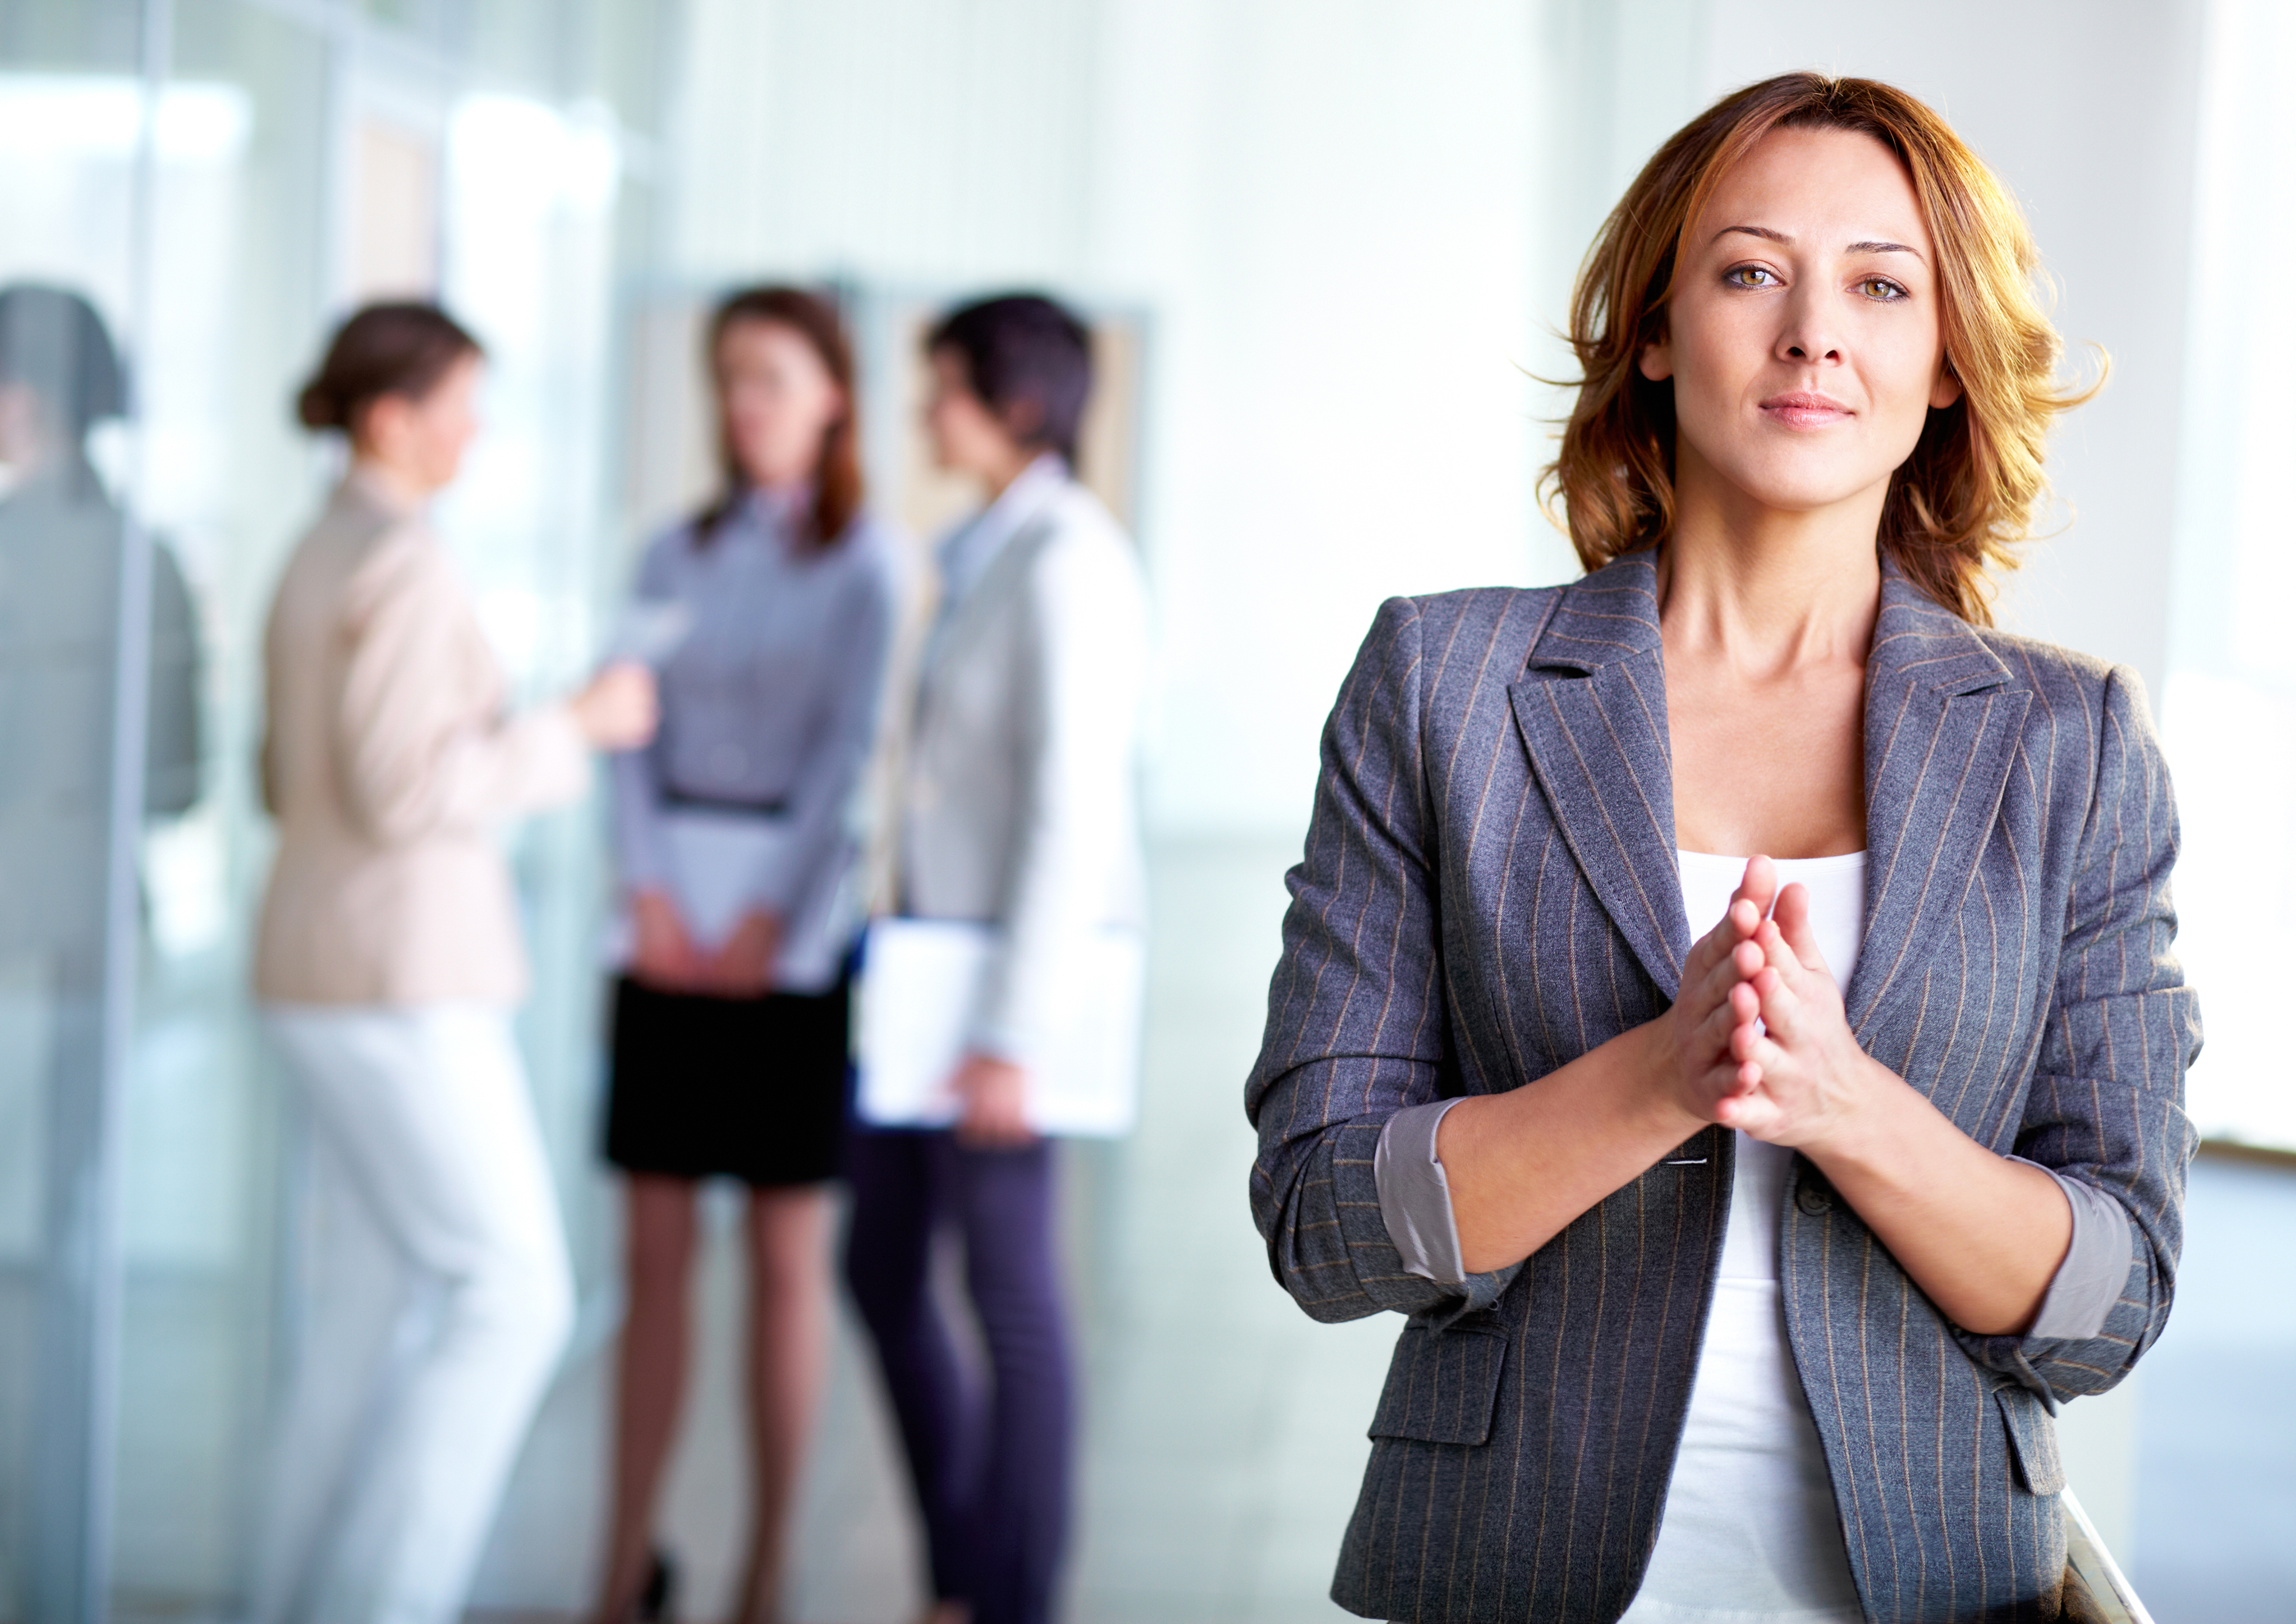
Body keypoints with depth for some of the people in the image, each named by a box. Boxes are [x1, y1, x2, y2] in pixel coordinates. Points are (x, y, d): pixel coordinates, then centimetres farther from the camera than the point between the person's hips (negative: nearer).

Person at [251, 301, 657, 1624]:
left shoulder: (321, 563, 15)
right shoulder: (402, 567, -17)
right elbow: (398, 793, -22)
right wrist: (575, 728, -13)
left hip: (334, 969, 10)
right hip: (400, 979, -10)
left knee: (378, 1295, 12)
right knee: (515, 1297, -4)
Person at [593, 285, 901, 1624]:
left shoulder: (866, 563, -1)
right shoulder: (678, 556, 12)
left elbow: (851, 751, -7)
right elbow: (630, 732, 6)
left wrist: (770, 923, -12)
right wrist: (650, 893, -7)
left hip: (795, 933, -4)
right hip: (672, 938, 4)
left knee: (788, 1261, 0)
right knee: (656, 1253, 4)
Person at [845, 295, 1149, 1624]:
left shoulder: (1068, 563, -16)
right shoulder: (999, 552, 14)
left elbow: (1075, 810, -21)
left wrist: (1012, 1037, -23)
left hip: (1017, 963, -10)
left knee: (1008, 1284, -1)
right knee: (884, 1267, 12)